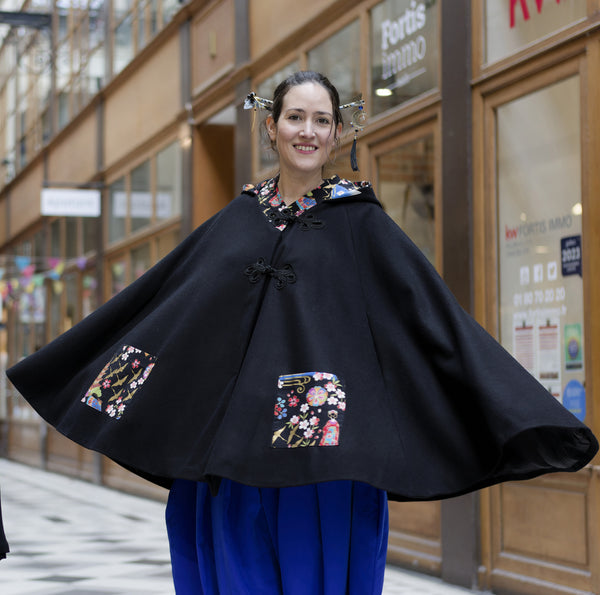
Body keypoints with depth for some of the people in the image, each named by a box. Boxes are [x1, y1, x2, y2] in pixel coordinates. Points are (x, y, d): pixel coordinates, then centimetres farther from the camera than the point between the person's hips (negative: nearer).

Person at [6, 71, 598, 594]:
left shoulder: (360, 221, 1)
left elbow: (436, 313, -4)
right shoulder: (237, 219, 12)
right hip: (234, 452, 4)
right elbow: (154, 295, 21)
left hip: (324, 455, -3)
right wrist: (56, 366, 28)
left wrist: (527, 419, -11)